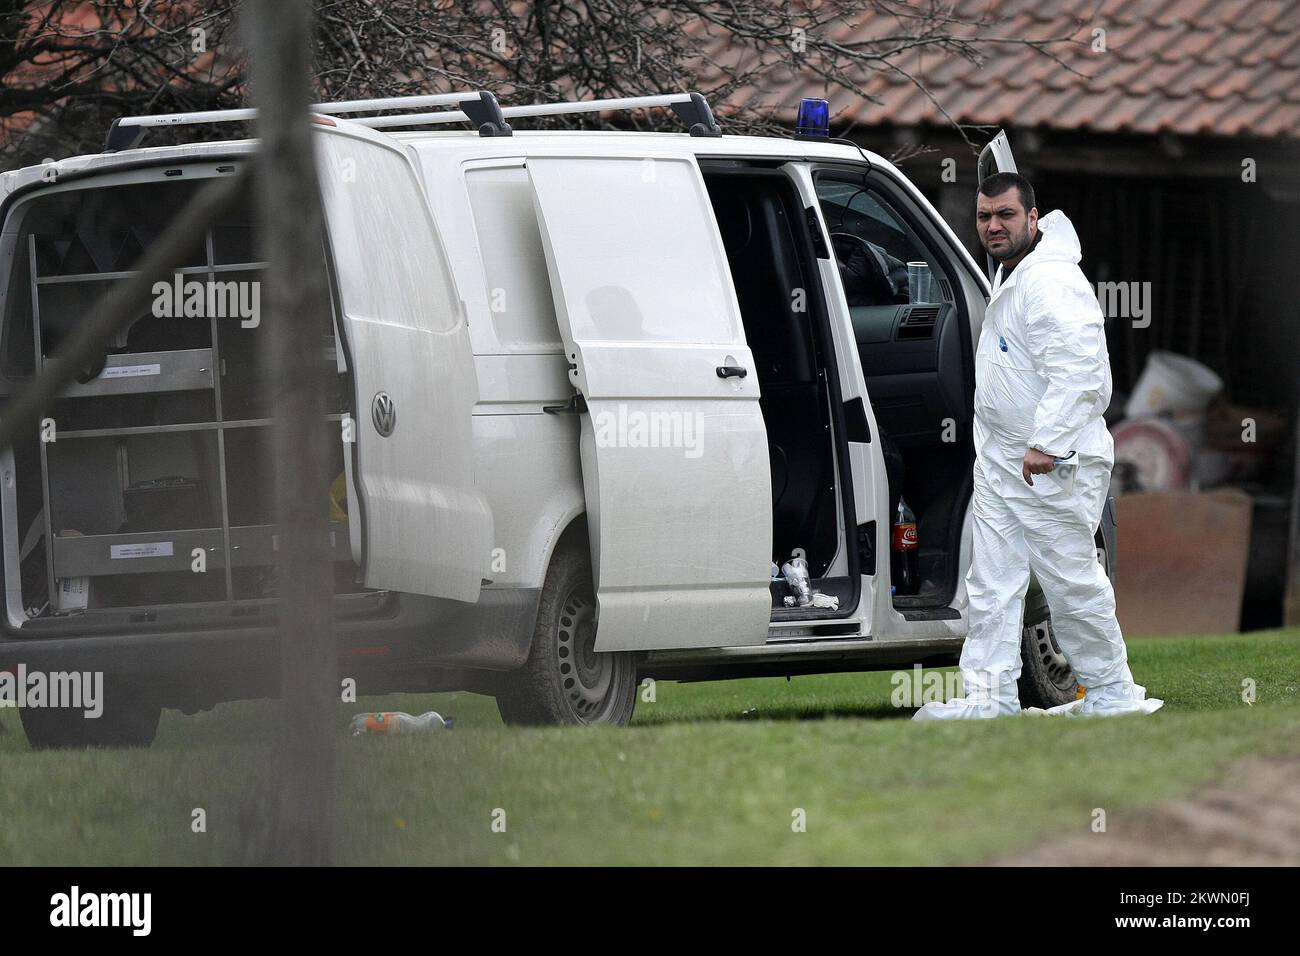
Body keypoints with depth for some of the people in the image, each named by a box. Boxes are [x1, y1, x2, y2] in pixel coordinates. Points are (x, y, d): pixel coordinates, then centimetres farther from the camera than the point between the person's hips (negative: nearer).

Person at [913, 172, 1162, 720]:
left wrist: (1047, 445, -29)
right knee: (992, 583, 7)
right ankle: (990, 697, 8)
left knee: (1072, 581, -2)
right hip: (1001, 459, 10)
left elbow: (1081, 372, -27)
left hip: (1051, 467, -10)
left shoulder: (1051, 283, -20)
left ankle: (1114, 692, 9)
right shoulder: (1010, 275, 14)